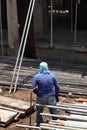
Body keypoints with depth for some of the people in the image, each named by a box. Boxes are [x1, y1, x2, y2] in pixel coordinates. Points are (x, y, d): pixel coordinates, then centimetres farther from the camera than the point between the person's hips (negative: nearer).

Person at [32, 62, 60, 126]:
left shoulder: (37, 76, -12)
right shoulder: (52, 75, -7)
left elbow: (33, 88, -9)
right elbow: (57, 87, -2)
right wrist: (56, 96, 11)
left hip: (41, 98, -1)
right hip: (51, 97, 1)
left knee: (39, 111, 18)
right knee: (54, 112, 15)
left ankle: (38, 124, 31)